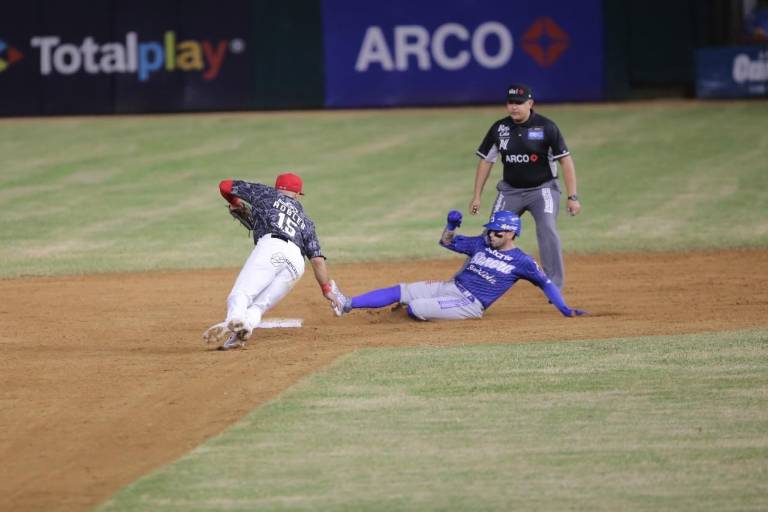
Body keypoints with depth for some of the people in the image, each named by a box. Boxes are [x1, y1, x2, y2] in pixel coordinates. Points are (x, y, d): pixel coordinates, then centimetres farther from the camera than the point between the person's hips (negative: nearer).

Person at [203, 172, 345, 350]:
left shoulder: (267, 194, 28)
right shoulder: (305, 220, 34)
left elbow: (225, 186, 28)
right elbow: (317, 259, 23)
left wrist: (237, 203, 48)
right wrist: (327, 289, 27)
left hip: (271, 247, -3)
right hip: (297, 262, 4)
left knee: (240, 295, -19)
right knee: (259, 306, -1)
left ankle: (234, 320, -53)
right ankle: (246, 325, -36)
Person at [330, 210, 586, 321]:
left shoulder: (521, 261, -5)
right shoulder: (481, 244, 11)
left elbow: (546, 283, -5)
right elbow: (447, 241, 17)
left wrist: (566, 310, -13)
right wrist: (452, 224, -5)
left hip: (470, 305, -6)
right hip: (451, 287, 6)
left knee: (414, 309, -22)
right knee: (401, 291, -5)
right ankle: (348, 304, -4)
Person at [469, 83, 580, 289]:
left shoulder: (546, 127, -13)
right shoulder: (499, 129, -3)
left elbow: (566, 161, -12)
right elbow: (486, 161, 8)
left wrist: (572, 197, -18)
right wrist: (476, 196, 6)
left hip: (542, 189, -4)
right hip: (510, 190, 4)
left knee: (547, 231, -22)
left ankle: (555, 287, -16)